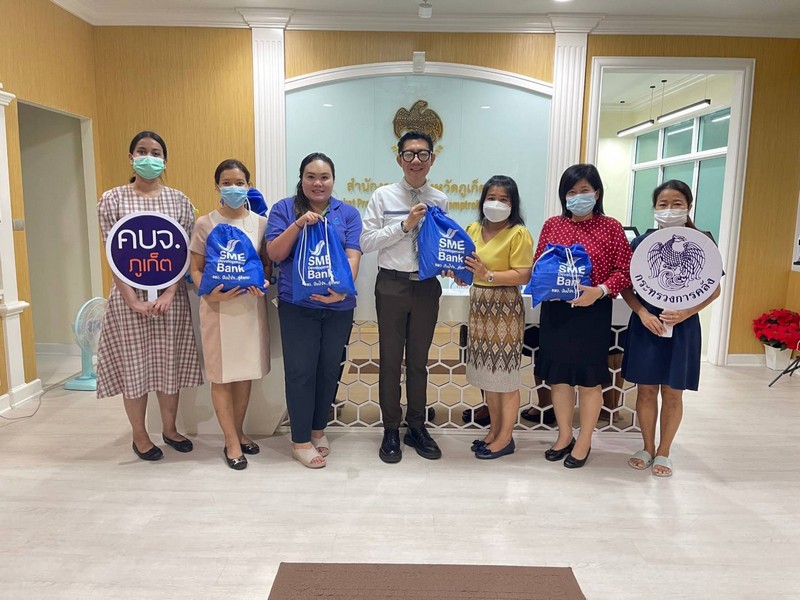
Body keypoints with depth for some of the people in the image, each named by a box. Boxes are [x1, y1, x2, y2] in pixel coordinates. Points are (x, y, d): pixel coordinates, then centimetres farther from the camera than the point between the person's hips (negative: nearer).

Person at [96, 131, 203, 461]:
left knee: (170, 363, 10)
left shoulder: (179, 200, 4)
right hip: (129, 295, -1)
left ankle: (170, 429, 28)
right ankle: (139, 435, 24)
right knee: (133, 364, 7)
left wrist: (169, 293, -10)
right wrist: (132, 299, -12)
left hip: (171, 295, 2)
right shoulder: (113, 199, 0)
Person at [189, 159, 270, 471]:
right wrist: (209, 294, -17)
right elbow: (196, 269, 1)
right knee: (221, 375, 4)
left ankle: (238, 432, 29)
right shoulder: (205, 223, 0)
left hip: (252, 305, 2)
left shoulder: (260, 222, 5)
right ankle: (231, 442, 17)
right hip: (218, 307, -2)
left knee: (245, 373, 10)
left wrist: (264, 283, -10)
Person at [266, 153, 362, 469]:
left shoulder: (348, 213, 6)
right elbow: (274, 253, -5)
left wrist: (343, 289, -23)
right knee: (301, 370, 0)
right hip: (297, 305, -2)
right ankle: (300, 440, 15)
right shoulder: (284, 209, 3)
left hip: (338, 306, 2)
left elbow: (352, 256, -5)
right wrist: (299, 224, -18)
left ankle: (318, 428, 31)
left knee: (329, 369, 11)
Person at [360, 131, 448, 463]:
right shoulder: (383, 196, -3)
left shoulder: (440, 201, 4)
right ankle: (391, 430, 23)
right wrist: (404, 225, -17)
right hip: (392, 284, -2)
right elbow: (366, 241, -8)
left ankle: (417, 427, 30)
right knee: (390, 359, 7)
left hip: (427, 286, 2)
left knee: (419, 360, 14)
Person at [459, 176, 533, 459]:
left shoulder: (519, 233, -10)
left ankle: (505, 438, 18)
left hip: (505, 308, -7)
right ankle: (494, 430, 30)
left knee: (505, 375, 3)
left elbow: (523, 276, -18)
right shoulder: (473, 229, 9)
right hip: (479, 305, 7)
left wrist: (488, 275, -25)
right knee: (487, 372, 14)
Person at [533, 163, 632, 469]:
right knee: (557, 375, 12)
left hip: (593, 312, -3)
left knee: (589, 378, 7)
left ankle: (584, 442, 24)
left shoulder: (611, 227, -2)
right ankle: (564, 436, 31)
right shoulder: (552, 225, 6)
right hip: (555, 311, 3)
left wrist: (600, 291, -20)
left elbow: (625, 270, -5)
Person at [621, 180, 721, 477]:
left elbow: (714, 289, 1)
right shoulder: (642, 243, -2)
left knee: (672, 393, 8)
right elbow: (625, 285, 1)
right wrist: (643, 313, -14)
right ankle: (647, 447, 27)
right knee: (646, 389, 9)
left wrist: (686, 312, -14)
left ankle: (663, 452, 26)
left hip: (682, 327, 0)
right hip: (646, 325, 1)